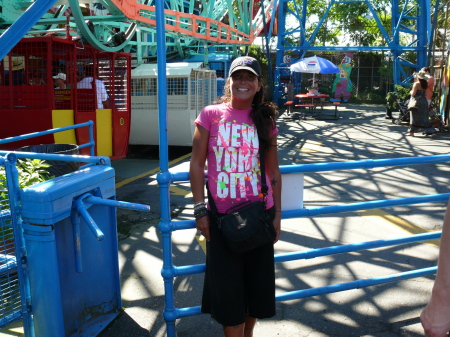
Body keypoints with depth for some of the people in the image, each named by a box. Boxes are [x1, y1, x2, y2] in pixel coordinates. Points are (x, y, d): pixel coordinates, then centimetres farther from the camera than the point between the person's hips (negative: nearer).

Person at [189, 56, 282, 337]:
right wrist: (200, 210, -6)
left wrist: (277, 213, 4)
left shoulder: (265, 121, 4)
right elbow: (197, 164, -2)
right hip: (222, 216, -2)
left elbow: (274, 171, 7)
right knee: (228, 286, 6)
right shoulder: (211, 115, -2)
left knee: (257, 282, 15)